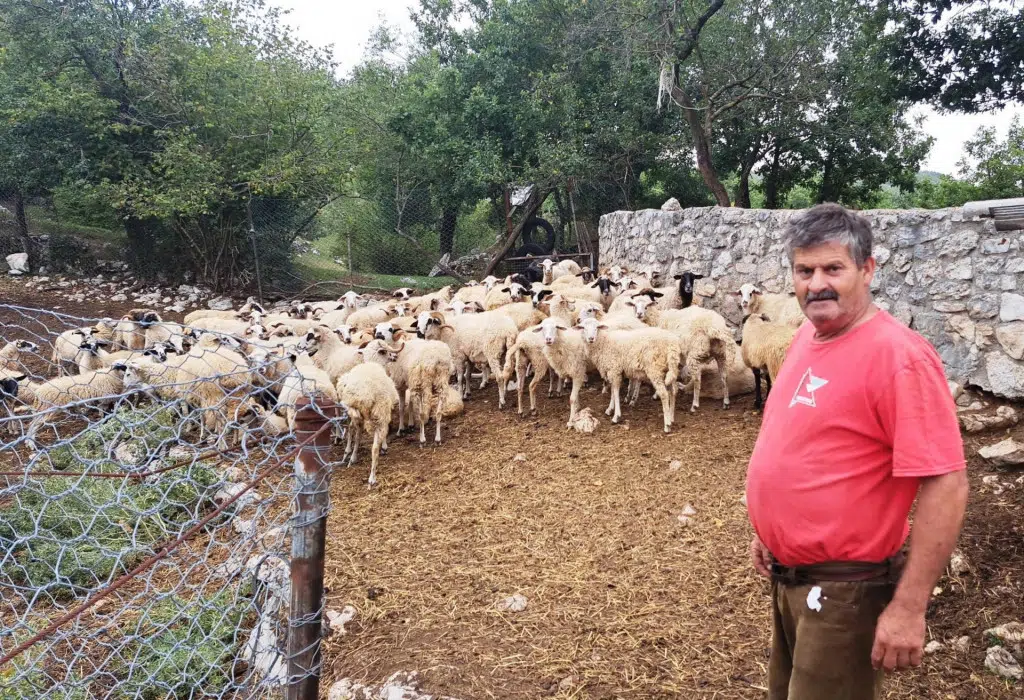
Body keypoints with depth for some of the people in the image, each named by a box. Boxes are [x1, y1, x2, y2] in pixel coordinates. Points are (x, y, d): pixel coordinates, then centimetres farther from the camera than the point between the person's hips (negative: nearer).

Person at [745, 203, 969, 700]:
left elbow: (946, 486, -24)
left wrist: (908, 608, -24)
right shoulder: (806, 337, 4)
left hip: (843, 589, -8)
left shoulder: (897, 355, -22)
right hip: (788, 575, 8)